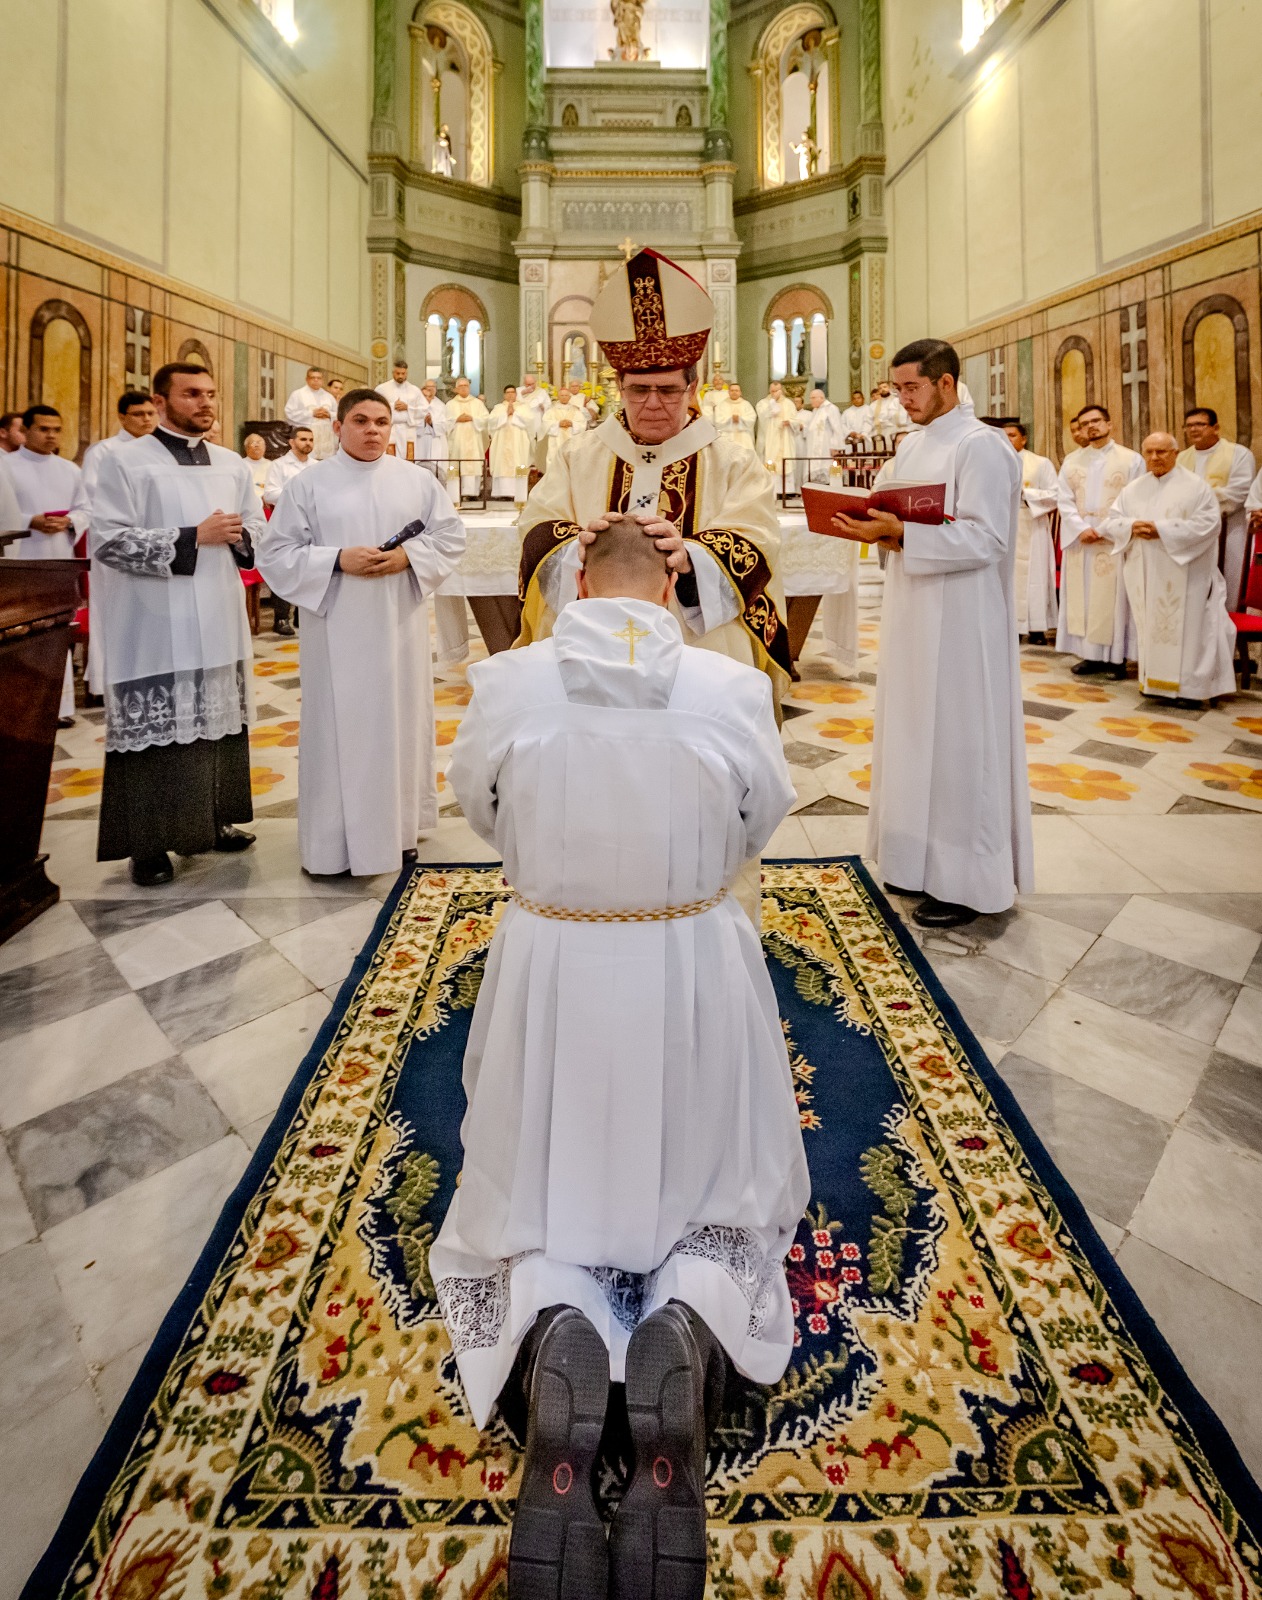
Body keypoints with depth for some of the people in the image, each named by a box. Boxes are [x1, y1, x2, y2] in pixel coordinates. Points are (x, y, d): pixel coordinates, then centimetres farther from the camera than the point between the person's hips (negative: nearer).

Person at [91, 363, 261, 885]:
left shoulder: (232, 465, 13)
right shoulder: (125, 461, -4)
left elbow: (257, 528, 19)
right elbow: (108, 540, -12)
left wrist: (238, 536, -5)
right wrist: (193, 537, -17)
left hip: (219, 622, 6)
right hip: (157, 626, -5)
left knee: (218, 724, 10)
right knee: (158, 730, -3)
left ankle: (210, 820, 25)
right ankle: (150, 842, 9)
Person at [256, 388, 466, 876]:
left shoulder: (418, 481, 8)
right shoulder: (308, 483, 2)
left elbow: (451, 536, 7)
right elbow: (276, 553, -1)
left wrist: (408, 556, -11)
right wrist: (336, 560, -15)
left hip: (400, 625, 3)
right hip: (338, 630, -2)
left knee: (400, 721, 9)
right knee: (340, 728, 0)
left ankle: (398, 826, 23)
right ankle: (336, 841, 10)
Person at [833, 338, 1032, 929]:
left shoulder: (981, 446, -11)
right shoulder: (912, 444, 15)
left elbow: (986, 539, -19)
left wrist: (899, 533, -25)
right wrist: (876, 527, 0)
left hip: (960, 620, -9)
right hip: (913, 614, 9)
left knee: (958, 742, -3)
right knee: (917, 736, 12)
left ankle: (968, 881, 10)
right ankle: (926, 861, 25)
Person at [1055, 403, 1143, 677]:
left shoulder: (1131, 460, 3)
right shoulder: (1072, 460, 12)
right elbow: (1064, 500, 3)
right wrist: (1082, 528, -11)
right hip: (1079, 540, 3)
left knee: (1113, 597, -3)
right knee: (1081, 598, 2)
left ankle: (1116, 658, 1)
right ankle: (1090, 655, 8)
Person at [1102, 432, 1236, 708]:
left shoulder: (1196, 486, -1)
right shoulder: (1133, 489, 12)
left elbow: (1209, 523, -12)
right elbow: (1110, 523, 9)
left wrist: (1162, 530, -19)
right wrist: (1131, 527, -13)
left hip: (1183, 574, -4)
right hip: (1144, 576, 4)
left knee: (1185, 627, -5)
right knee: (1150, 627, 5)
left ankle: (1189, 688, -1)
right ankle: (1155, 682, 14)